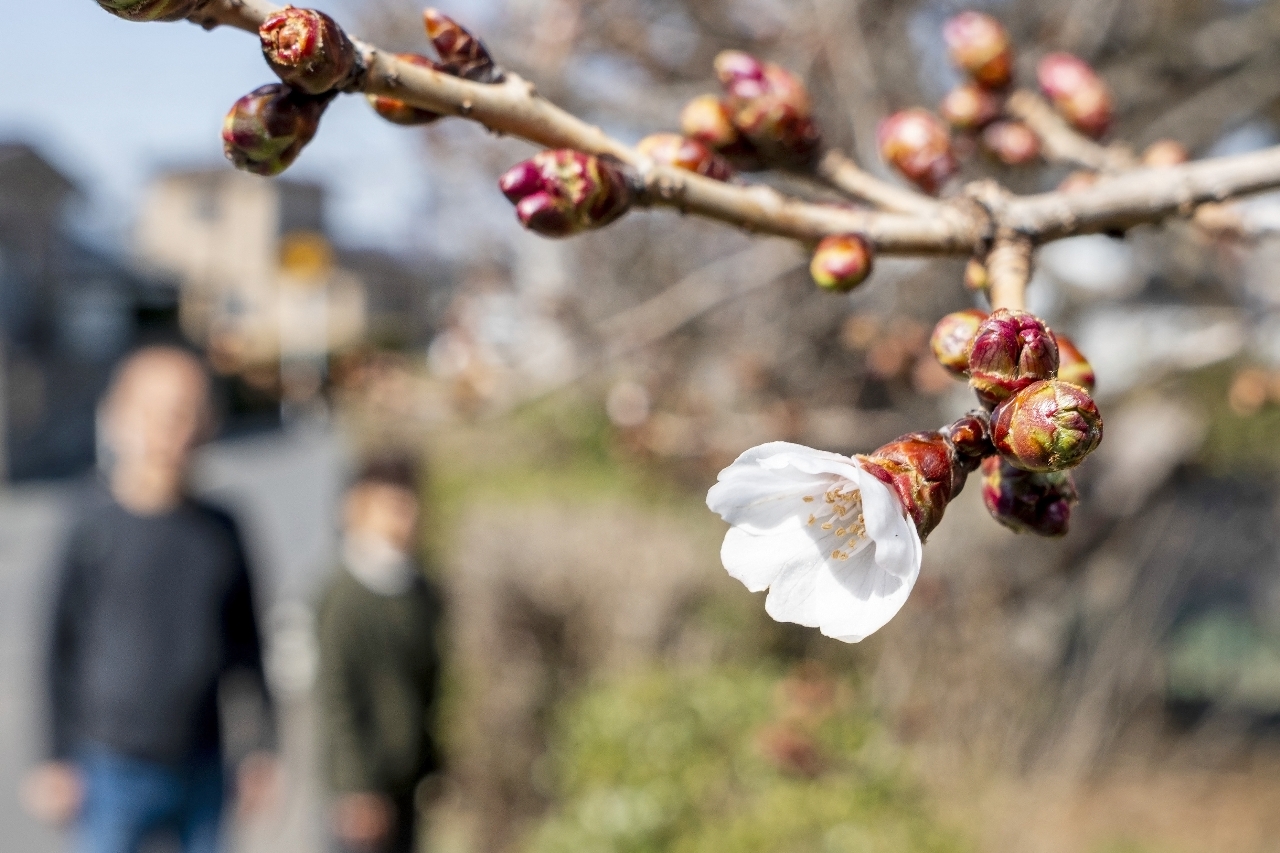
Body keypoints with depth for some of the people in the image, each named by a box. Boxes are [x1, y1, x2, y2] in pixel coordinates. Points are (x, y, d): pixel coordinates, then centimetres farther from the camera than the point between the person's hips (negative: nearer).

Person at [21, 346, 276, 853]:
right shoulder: (94, 526, -10)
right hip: (113, 768, -4)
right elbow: (58, 645, -5)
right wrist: (57, 759, -3)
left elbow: (246, 641, 11)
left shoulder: (220, 532, 1)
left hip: (202, 770, 4)